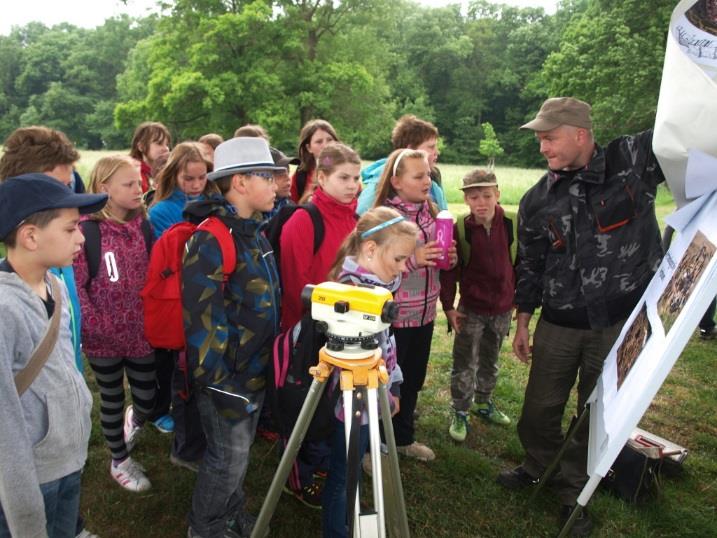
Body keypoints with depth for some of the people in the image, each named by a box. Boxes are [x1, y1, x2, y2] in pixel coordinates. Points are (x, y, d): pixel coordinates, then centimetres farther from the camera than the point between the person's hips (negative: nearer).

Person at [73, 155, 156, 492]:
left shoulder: (143, 226, 1)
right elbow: (73, 284, -17)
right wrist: (95, 326, -15)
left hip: (142, 334, 4)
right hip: (105, 338, -4)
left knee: (148, 400, 12)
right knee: (112, 401, 14)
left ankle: (132, 420, 48)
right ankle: (119, 461, 36)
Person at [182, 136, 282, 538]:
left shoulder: (253, 231, 7)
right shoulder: (211, 239, -22)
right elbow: (202, 318, -24)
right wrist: (218, 383, -20)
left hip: (255, 369, 8)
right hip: (227, 376, -8)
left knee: (240, 451, 23)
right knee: (229, 458, 8)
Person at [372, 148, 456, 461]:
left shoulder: (430, 212, 5)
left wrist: (450, 257, -6)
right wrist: (412, 259, -29)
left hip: (425, 312, 7)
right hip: (392, 315, -7)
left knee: (413, 379, 20)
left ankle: (403, 437, 40)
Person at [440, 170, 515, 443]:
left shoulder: (512, 224, -9)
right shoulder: (460, 229, -13)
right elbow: (449, 270, -7)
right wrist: (448, 306, -8)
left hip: (502, 308, 2)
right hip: (471, 308, -2)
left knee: (490, 361, 20)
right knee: (465, 364, 6)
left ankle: (484, 402, 40)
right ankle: (460, 412, 21)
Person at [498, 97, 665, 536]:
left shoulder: (634, 159, -7)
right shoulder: (537, 201, 1)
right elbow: (529, 266, 9)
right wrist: (522, 323, 13)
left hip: (625, 321, -2)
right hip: (558, 324, 2)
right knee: (540, 406, 13)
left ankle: (573, 491, 35)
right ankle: (538, 465, 43)